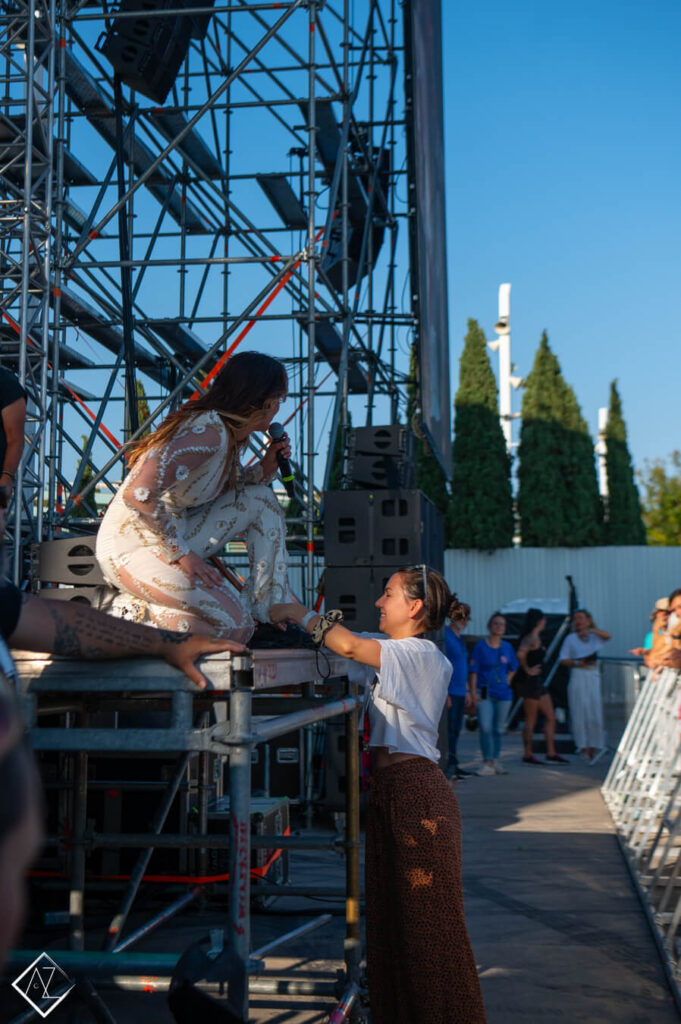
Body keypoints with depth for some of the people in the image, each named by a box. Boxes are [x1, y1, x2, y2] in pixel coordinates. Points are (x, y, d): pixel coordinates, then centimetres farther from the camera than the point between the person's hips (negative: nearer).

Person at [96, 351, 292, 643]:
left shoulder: (230, 434, 7)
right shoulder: (209, 430, -22)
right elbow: (138, 495, -29)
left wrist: (264, 469, 3)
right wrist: (182, 554, -22)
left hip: (171, 537, 10)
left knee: (259, 499, 5)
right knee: (238, 627, -18)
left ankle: (272, 615, 5)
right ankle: (134, 611, -4)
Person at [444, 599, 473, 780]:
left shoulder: (459, 638, 17)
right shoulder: (445, 635, -10)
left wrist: (466, 690, 22)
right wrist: (445, 692, -19)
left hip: (459, 692, 9)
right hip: (450, 691, -9)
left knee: (456, 729, 10)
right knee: (449, 729, -7)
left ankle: (453, 766, 16)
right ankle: (450, 764, -5)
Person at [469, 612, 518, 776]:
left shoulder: (507, 647, 8)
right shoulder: (480, 646, -3)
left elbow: (513, 668, 22)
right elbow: (473, 671, -4)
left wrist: (507, 682, 8)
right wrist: (473, 692, -10)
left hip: (503, 693, 4)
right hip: (484, 693, -4)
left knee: (499, 729, 8)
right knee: (485, 727, -13)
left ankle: (495, 760, 20)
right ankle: (488, 763, -7)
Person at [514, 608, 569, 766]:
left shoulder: (536, 638, 15)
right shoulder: (531, 638, -16)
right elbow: (520, 654, -32)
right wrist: (527, 670, -20)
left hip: (537, 682, 10)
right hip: (530, 682, -10)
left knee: (550, 717, 11)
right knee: (530, 720, -3)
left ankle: (551, 754, 13)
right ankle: (528, 755, 3)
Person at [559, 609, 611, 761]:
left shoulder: (595, 637, 13)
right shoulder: (571, 638, 11)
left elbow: (607, 636, -9)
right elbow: (563, 660, 7)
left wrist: (591, 630, -20)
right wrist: (577, 663, -10)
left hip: (593, 676, 1)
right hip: (578, 676, -1)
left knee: (595, 712, -2)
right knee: (579, 712, -5)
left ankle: (593, 747, 6)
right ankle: (583, 747, 0)